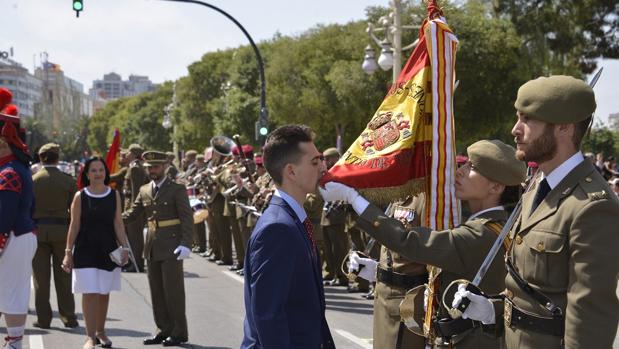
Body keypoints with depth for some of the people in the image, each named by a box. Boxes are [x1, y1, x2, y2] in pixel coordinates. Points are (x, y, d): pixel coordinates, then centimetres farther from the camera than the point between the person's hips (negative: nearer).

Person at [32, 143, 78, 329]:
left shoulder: (33, 180, -2)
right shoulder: (68, 180, -1)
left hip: (38, 230, 0)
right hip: (62, 230, 0)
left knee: (40, 277, 5)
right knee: (64, 277, 7)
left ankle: (43, 318, 7)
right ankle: (68, 317, 8)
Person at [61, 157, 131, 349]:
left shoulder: (114, 195, 4)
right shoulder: (80, 196, -1)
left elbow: (118, 224, 4)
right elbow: (74, 225, 0)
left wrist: (125, 247, -5)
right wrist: (68, 252, -2)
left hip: (108, 250, 2)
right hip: (85, 250, -2)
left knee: (104, 293, 11)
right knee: (89, 293, -8)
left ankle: (100, 331, 27)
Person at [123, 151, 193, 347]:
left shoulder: (177, 189, -4)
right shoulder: (144, 191, 12)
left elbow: (187, 218, -9)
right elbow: (132, 214, 10)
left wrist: (185, 244, -19)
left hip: (171, 248, -6)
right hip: (152, 248, 6)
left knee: (173, 291, -2)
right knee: (157, 292, 10)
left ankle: (179, 332, 6)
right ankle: (164, 330, 19)